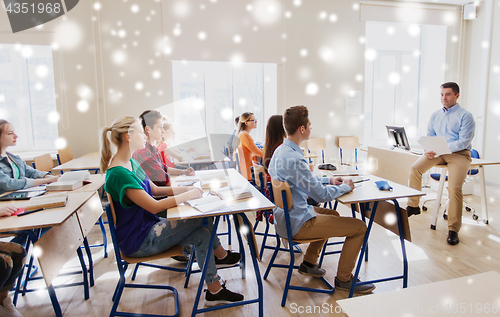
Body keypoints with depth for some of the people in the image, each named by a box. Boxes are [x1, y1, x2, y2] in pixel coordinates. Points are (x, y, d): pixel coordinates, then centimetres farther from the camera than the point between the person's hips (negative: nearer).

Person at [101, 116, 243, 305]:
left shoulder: (131, 164, 7)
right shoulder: (118, 174, -25)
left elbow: (155, 190, 14)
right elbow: (154, 206, -28)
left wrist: (186, 189, 1)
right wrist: (188, 196, -19)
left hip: (149, 228, 9)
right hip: (138, 242, -9)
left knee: (202, 235, -4)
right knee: (201, 217, -12)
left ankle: (214, 290, 10)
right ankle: (221, 255, 11)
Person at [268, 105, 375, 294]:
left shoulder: (280, 151, 5)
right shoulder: (294, 159, -28)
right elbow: (322, 195, -22)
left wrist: (328, 180, 13)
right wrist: (345, 187, -4)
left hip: (286, 216, 10)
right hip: (297, 224, -10)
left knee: (333, 214, 31)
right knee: (359, 227, -4)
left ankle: (308, 263, 34)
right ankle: (343, 279, 13)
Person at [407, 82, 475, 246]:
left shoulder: (466, 116, -1)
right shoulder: (435, 115, 16)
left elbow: (463, 142, -11)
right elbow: (429, 137, 15)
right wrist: (428, 149, -7)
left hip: (459, 154, -5)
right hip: (438, 153, 5)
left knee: (454, 188, -24)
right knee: (415, 168, -20)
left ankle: (453, 229, -11)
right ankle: (413, 206, -4)